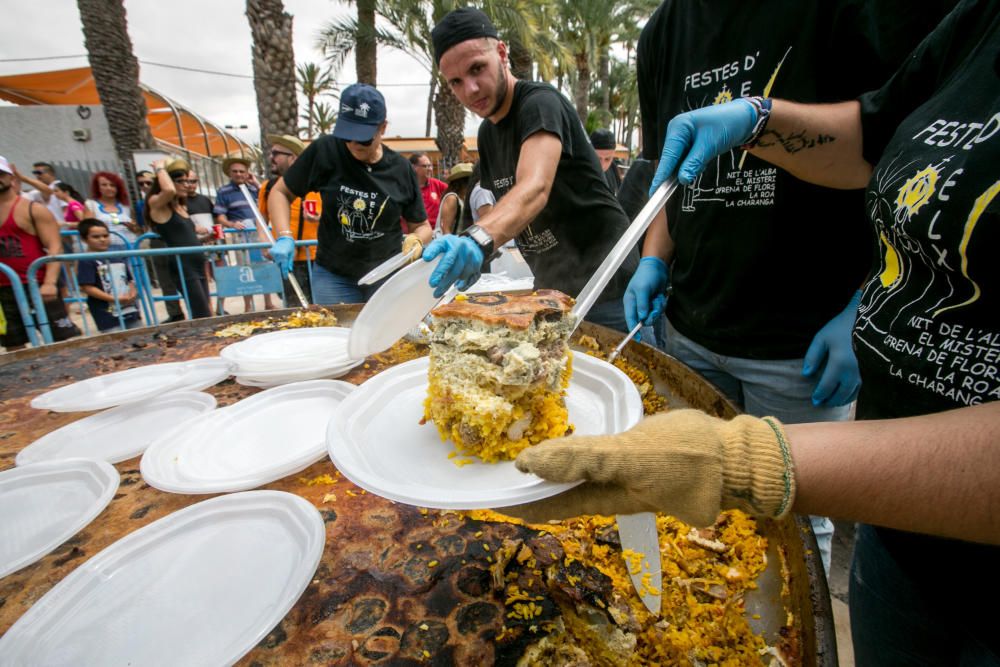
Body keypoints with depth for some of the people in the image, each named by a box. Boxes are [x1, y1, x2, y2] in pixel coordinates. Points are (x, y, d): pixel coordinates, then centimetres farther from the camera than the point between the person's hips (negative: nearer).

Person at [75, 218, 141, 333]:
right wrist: (115, 299, -20)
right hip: (108, 315, -7)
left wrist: (132, 294, -3)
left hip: (130, 310, 7)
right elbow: (87, 287, -14)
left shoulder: (118, 258, 14)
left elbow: (129, 280, 18)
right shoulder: (86, 261, -6)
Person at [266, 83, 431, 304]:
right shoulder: (324, 151, -7)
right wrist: (284, 237, -13)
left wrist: (416, 241, -17)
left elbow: (421, 226, 5)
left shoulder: (401, 169, -4)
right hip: (333, 276, 0)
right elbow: (280, 192, 3)